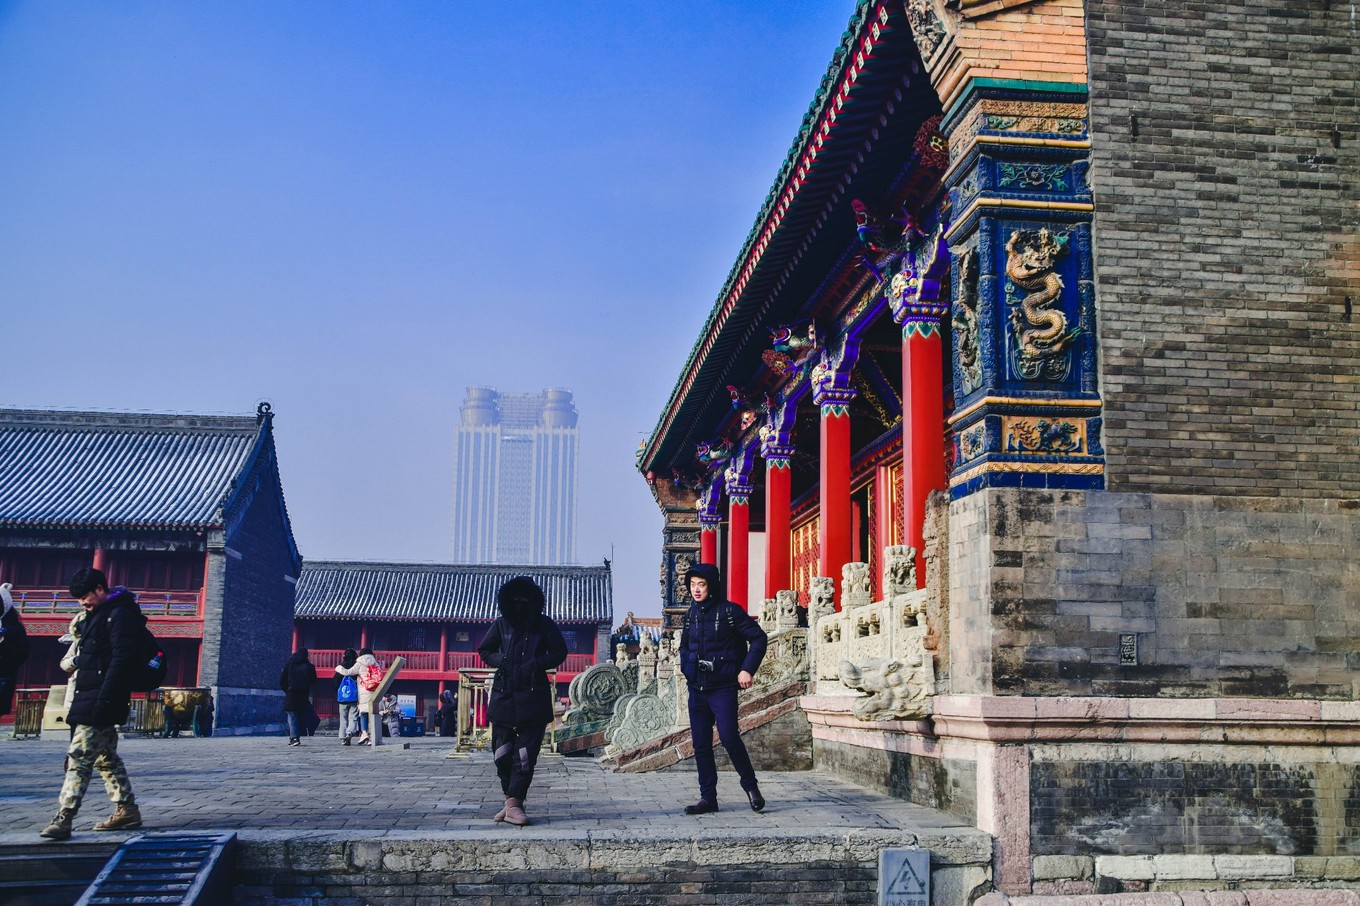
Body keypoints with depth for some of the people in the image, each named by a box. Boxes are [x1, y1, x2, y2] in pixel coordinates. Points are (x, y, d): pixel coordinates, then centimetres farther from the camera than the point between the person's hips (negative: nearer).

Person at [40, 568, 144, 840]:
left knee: (79, 757, -12)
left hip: (99, 702, -11)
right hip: (91, 701, 11)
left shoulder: (119, 615, -13)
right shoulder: (100, 614, 18)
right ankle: (127, 810, 20)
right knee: (106, 757, 14)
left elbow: (122, 660, -20)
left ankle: (63, 820, -12)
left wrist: (104, 700, -24)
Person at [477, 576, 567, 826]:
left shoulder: (545, 625, 3)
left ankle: (514, 804, -7)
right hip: (504, 695, 2)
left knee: (526, 754, -8)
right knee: (502, 753, 3)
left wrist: (536, 663, -10)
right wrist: (500, 660, -3)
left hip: (533, 697, -2)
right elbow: (484, 650, 17)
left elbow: (559, 653, 5)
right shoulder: (501, 624, 8)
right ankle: (510, 799, 18)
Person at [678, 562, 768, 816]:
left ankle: (750, 784, 6)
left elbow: (758, 637, -6)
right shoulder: (692, 614, 11)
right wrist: (686, 668, 9)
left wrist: (747, 669, -13)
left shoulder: (729, 611, -7)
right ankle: (708, 798, 11)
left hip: (723, 688, -6)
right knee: (700, 744, 5)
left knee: (728, 736, -15)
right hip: (697, 688, 6)